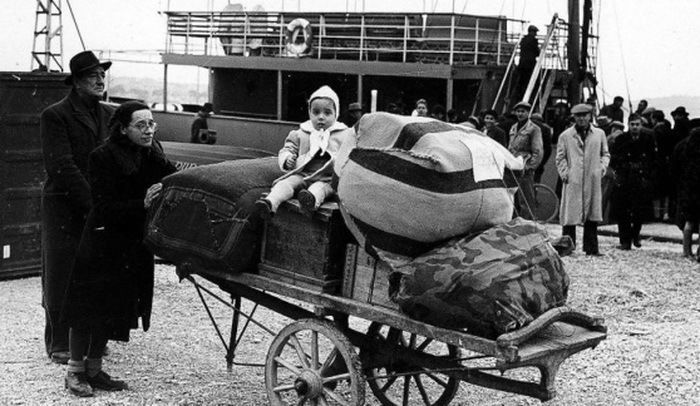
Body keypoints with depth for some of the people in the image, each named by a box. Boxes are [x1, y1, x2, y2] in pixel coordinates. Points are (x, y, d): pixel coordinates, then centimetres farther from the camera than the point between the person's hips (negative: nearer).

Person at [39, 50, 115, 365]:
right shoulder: (55, 116, -5)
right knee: (61, 277, 2)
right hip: (64, 208, -5)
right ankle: (59, 344, 10)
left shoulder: (109, 115, 14)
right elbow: (61, 167, -14)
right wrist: (91, 203, -21)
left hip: (102, 207, 5)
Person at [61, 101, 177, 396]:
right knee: (90, 307, 2)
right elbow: (105, 208, -21)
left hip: (134, 245, 6)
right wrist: (142, 204, -33)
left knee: (113, 308, 12)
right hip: (103, 243, -6)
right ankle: (75, 372, 16)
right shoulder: (104, 158, -16)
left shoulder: (152, 155, 2)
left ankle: (94, 369, 25)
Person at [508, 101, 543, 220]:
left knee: (526, 202, -7)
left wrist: (528, 167, -15)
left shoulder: (534, 129, -4)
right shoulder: (513, 128, 18)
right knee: (513, 202, 11)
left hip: (525, 171, -7)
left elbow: (538, 152, -9)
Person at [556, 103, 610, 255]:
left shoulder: (599, 134, 14)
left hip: (593, 181, 3)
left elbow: (605, 154, 19)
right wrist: (564, 173, -4)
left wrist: (602, 167, 2)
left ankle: (591, 248, 11)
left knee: (592, 215, 4)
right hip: (572, 181, -2)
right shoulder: (565, 136, 7)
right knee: (570, 214, -5)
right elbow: (560, 157, 8)